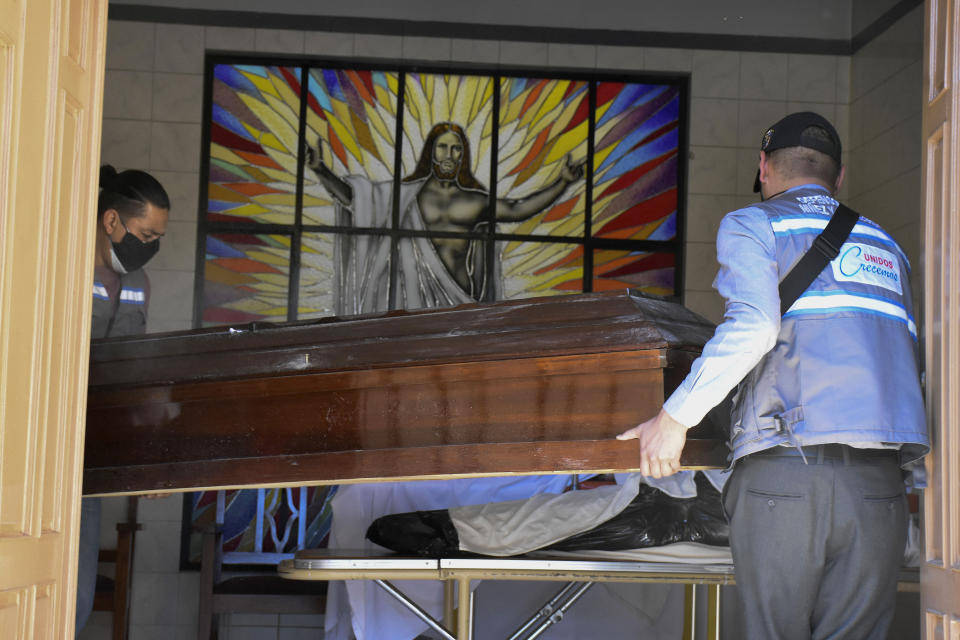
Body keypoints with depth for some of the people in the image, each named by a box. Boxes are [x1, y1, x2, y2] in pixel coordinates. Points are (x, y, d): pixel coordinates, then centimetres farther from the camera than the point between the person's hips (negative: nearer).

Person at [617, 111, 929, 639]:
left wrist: (675, 416, -4)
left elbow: (751, 326, -10)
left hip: (781, 475, -4)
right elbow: (906, 361, 23)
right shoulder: (884, 245, 24)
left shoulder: (751, 225, 9)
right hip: (877, 486, 4)